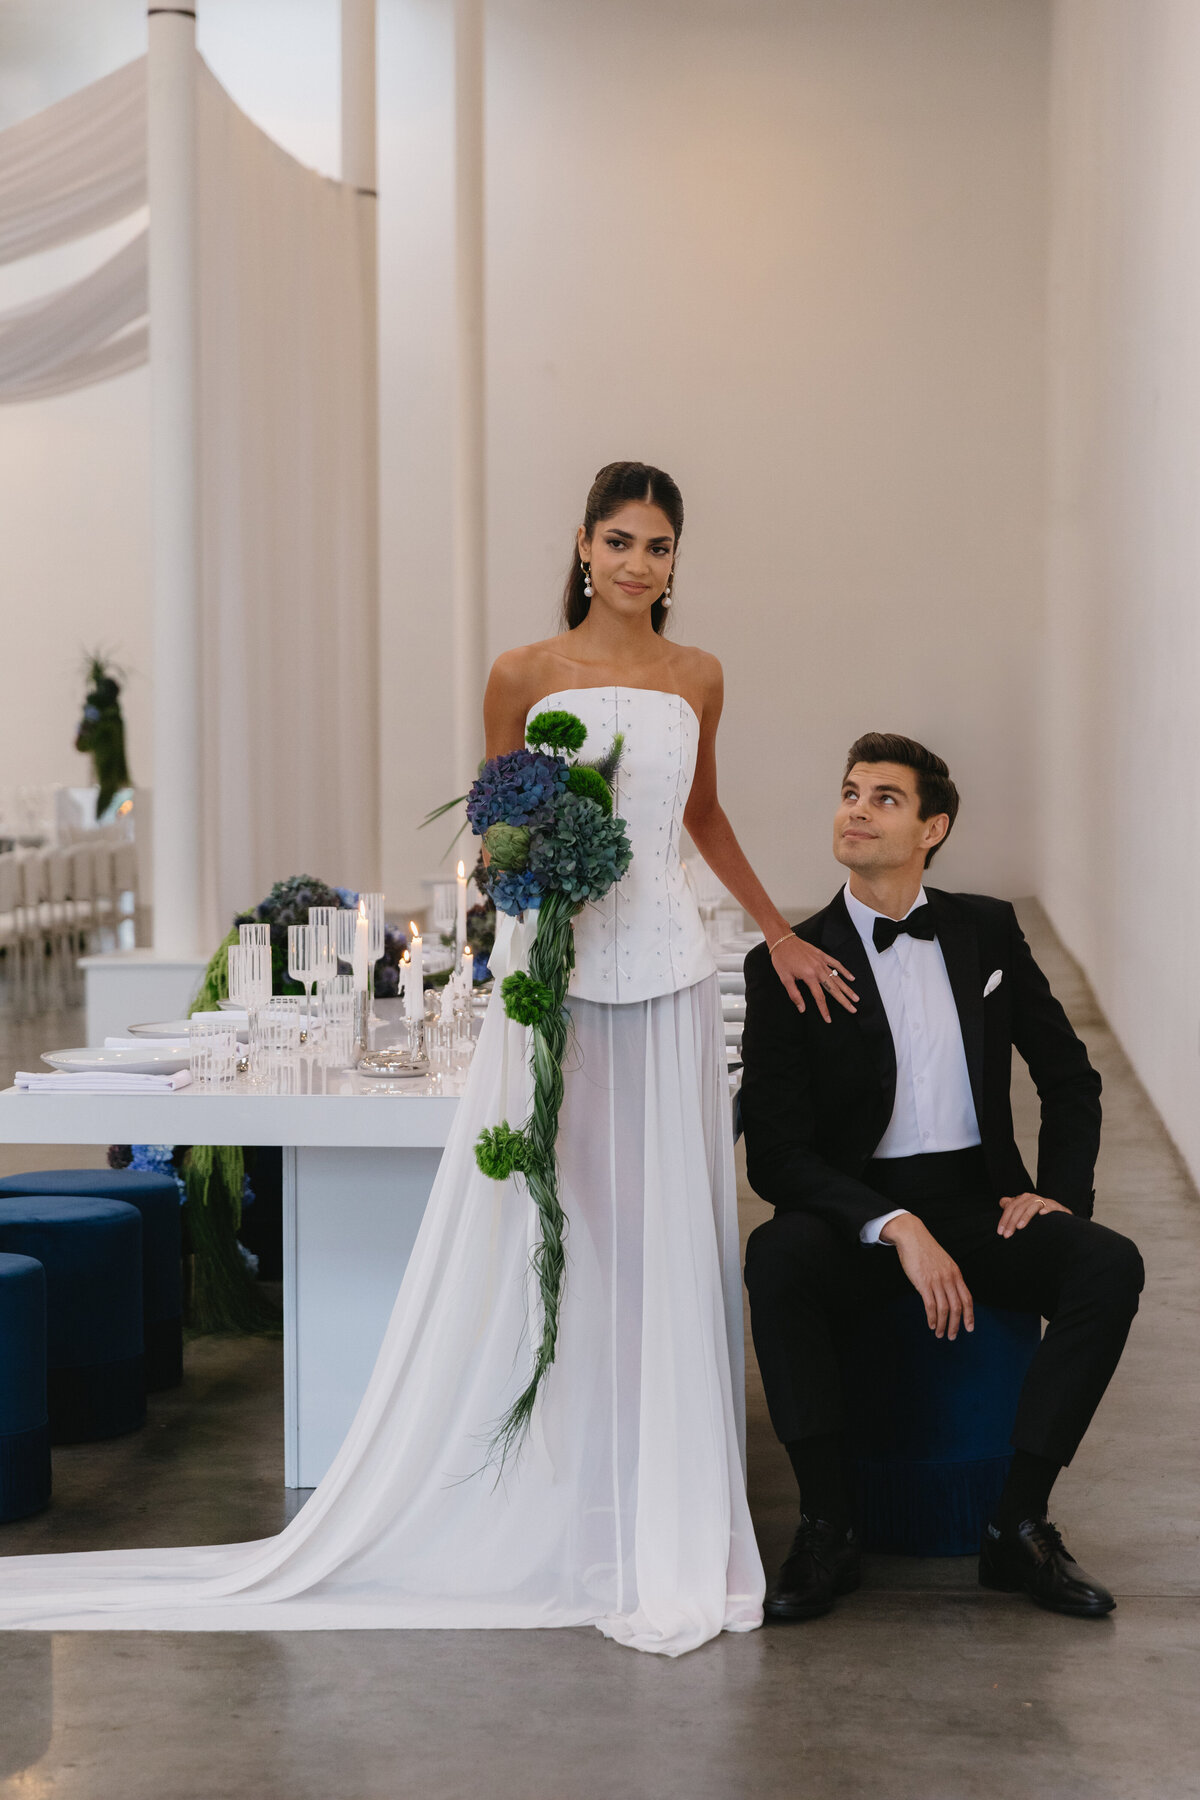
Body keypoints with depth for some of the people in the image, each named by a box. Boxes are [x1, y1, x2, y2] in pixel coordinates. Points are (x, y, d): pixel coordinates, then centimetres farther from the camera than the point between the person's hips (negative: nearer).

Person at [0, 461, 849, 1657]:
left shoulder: (698, 679, 10)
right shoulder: (524, 675, 1)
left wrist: (778, 932, 27)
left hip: (665, 977, 3)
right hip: (551, 973, -2)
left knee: (662, 1246, 4)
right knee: (530, 1242, -1)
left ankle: (663, 1533, 14)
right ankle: (533, 1521, 9)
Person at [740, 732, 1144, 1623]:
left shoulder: (987, 931, 8)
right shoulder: (788, 967, -3)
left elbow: (1069, 1075, 16)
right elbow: (776, 1153, -9)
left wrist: (1060, 1190, -1)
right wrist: (898, 1227, -23)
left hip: (979, 1203, 3)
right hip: (856, 1212, -2)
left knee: (1111, 1265, -25)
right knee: (778, 1258, -35)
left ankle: (1020, 1525, -19)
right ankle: (828, 1530, -25)